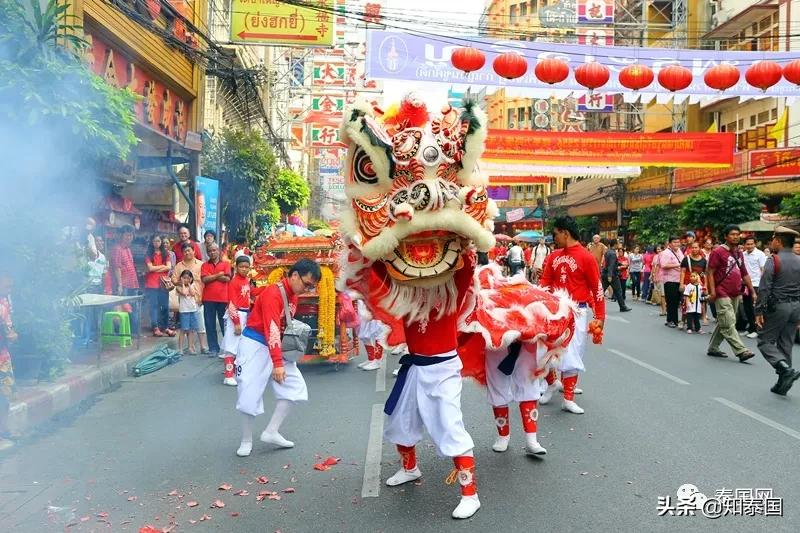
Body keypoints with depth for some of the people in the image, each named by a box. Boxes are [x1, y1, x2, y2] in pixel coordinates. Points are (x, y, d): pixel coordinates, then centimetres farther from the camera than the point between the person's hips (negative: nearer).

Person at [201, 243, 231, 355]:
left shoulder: (226, 264, 6)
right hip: (208, 299, 2)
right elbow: (204, 279, -6)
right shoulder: (205, 265, 9)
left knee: (225, 324, 4)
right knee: (210, 325, 4)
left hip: (223, 299, -1)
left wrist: (211, 276, -5)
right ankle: (213, 348, 10)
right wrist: (218, 275, -6)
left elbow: (227, 278, -8)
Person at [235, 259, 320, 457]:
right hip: (255, 345, -9)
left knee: (294, 386, 1)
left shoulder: (293, 295, 5)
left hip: (276, 346, 9)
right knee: (249, 394, -4)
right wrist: (277, 363, -31)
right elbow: (272, 329, -28)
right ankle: (246, 441, 13)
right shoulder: (273, 294, -23)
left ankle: (271, 432, 6)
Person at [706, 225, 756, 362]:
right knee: (728, 324, -10)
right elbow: (710, 272, -9)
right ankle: (741, 351, -12)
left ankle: (713, 348, 21)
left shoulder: (739, 253, 16)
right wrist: (712, 291, -17)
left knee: (723, 323, 12)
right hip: (722, 294, -8)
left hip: (736, 294, 8)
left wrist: (753, 291, 15)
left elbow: (745, 274, 20)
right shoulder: (718, 252, -6)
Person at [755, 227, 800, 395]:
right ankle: (782, 384, 17)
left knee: (765, 341, 4)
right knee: (786, 345, 12)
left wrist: (759, 311, -12)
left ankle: (786, 369, -18)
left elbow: (764, 288, -16)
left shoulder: (773, 261, -10)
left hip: (777, 306, -6)